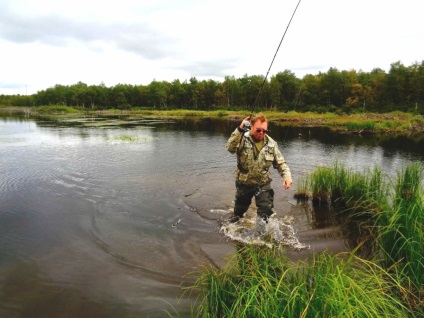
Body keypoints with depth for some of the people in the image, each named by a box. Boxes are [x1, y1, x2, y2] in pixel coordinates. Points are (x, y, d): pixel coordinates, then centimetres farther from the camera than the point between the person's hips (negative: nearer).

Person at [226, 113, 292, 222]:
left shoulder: (271, 143, -7)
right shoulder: (243, 139, -15)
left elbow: (280, 163, 0)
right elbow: (230, 148, -35)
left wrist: (287, 176, -17)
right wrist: (240, 130, -40)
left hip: (263, 184, 1)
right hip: (243, 183, -1)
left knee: (265, 212, 4)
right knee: (239, 209, 21)